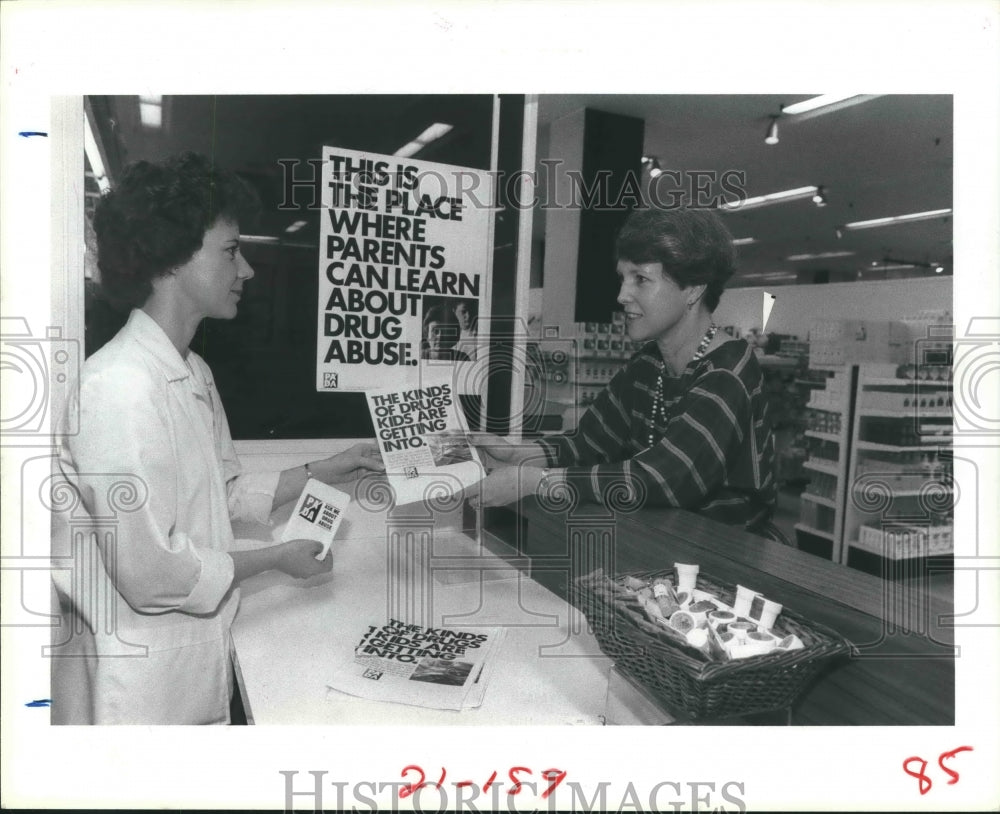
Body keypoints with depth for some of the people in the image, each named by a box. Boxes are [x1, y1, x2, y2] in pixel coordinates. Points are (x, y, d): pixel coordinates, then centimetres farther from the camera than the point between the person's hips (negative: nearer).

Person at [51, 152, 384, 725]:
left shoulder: (194, 373, 7)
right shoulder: (119, 388, -24)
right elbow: (150, 571, -25)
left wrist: (326, 472, 6)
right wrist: (279, 559, -12)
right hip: (137, 688, -8)